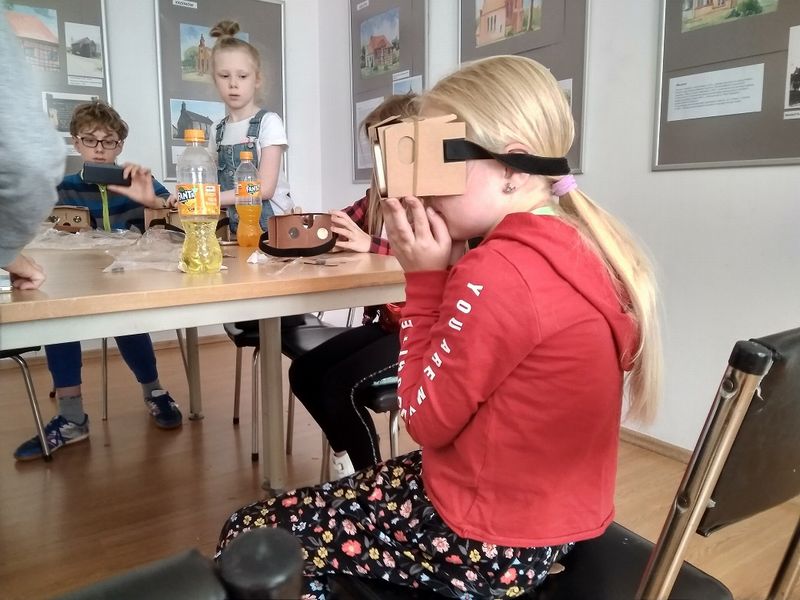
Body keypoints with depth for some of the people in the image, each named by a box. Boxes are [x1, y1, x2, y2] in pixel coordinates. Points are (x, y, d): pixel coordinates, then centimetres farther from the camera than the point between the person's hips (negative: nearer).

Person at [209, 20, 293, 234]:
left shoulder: (268, 122, -6)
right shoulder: (218, 130, 10)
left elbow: (265, 189, -12)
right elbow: (219, 183, 13)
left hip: (271, 222, -4)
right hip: (235, 225, 4)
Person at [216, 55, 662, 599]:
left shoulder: (497, 274, -28)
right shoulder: (581, 248, 0)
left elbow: (428, 420, -15)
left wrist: (426, 280, -15)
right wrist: (441, 276, -5)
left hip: (490, 544, -9)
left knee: (249, 536, 4)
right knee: (332, 497, 27)